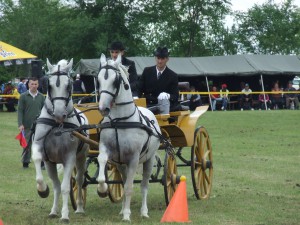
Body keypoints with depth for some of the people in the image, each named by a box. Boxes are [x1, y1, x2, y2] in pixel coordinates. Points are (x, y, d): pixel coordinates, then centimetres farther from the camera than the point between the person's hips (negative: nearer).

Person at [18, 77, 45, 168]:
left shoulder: (41, 97, 6)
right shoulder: (23, 96, -1)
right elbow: (20, 111, -2)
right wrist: (20, 124, -10)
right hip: (27, 125, -1)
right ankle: (25, 162, 14)